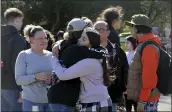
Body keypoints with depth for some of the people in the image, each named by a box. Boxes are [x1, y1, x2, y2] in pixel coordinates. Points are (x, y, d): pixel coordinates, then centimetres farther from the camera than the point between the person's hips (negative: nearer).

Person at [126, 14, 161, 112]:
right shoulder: (144, 45, 14)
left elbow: (149, 75, -23)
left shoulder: (148, 47, -18)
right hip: (146, 96, 10)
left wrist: (142, 100, -21)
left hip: (147, 98, -10)